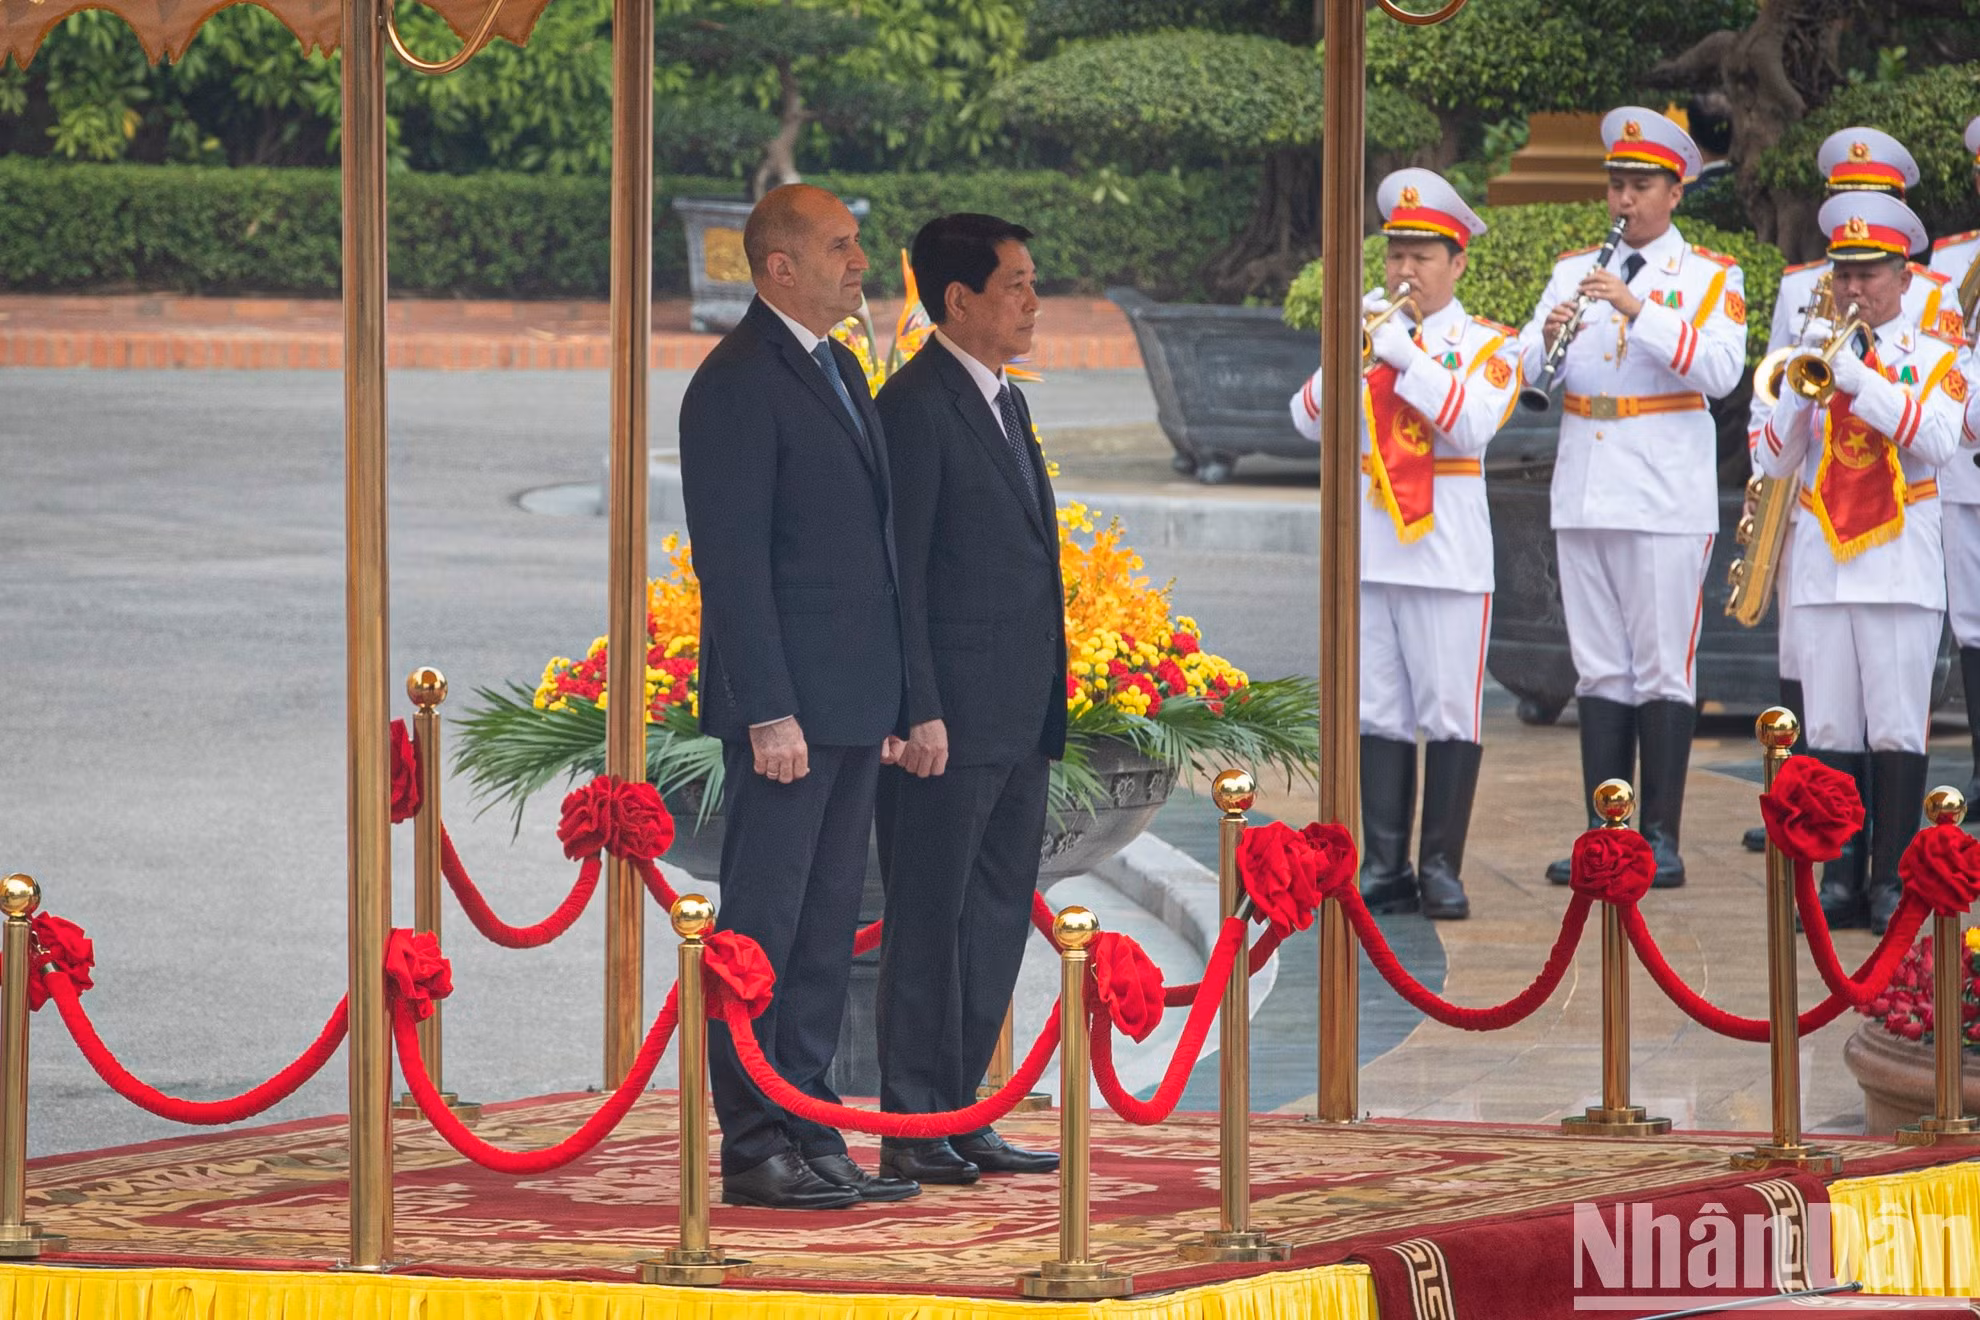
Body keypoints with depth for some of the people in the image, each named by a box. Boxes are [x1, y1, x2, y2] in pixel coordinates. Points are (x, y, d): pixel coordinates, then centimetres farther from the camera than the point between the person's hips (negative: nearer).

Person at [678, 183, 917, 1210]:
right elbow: (732, 561, -16)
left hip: (851, 702, 9)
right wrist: (769, 713, -20)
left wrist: (891, 697, 16)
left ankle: (809, 1135, 15)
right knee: (762, 927, -4)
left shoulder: (839, 370, 17)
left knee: (826, 931, 10)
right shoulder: (736, 384, -12)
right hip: (788, 704, -9)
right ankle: (753, 1149, -2)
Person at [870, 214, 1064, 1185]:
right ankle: (912, 1132, 1)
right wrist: (921, 713, -19)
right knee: (929, 922, -3)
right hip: (951, 719, -9)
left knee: (998, 917, 12)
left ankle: (957, 1115, 18)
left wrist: (1048, 705, 18)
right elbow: (899, 571, -15)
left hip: (1018, 723, 9)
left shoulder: (1006, 403, 17)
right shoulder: (916, 405, -12)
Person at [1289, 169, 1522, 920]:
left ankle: (1441, 870, 2)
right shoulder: (1370, 332, 14)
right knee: (1379, 716, 3)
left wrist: (1403, 352, -16)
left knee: (1449, 716, -3)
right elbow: (1310, 421, 3)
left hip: (1448, 554, -3)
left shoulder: (1487, 344, 5)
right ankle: (1386, 867, 6)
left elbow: (1472, 426, -14)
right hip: (1368, 552, 3)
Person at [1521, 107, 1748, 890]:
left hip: (1666, 497, -4)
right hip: (1585, 494, 4)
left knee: (1662, 669, -4)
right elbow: (1524, 370, 6)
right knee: (1599, 670, 6)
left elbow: (1721, 370, -15)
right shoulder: (1575, 270, 14)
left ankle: (1662, 838, -1)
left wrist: (1638, 309, -22)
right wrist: (1549, 335, -16)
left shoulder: (1710, 278, 2)